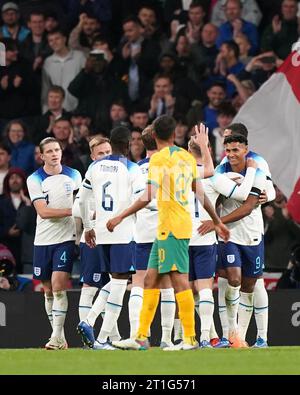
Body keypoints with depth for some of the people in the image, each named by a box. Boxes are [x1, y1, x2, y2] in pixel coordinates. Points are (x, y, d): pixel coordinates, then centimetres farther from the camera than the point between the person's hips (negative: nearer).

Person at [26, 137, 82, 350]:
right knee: (49, 290, 7)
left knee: (59, 285, -15)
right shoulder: (35, 179, -2)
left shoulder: (74, 175, 4)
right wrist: (71, 211, -19)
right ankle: (60, 337, 17)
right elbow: (43, 212, -12)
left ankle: (57, 336, -16)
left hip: (66, 238, -1)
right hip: (43, 240, 1)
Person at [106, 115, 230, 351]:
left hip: (171, 228, -9)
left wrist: (120, 218, -14)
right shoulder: (187, 157, 12)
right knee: (151, 279, 11)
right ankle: (141, 338, 13)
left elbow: (149, 196, -18)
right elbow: (200, 193, 17)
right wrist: (217, 221, 26)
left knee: (179, 280, -10)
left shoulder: (159, 158, -11)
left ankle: (190, 339, -13)